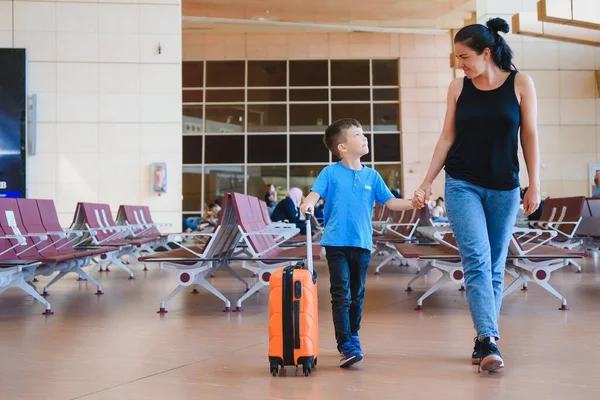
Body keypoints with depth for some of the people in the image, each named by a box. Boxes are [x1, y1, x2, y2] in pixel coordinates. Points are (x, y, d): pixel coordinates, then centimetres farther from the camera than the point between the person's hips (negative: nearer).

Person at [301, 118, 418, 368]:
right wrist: (309, 202, -35)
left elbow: (390, 202, 8)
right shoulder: (330, 173, -2)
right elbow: (315, 193, -13)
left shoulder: (372, 176, 8)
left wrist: (412, 204, -7)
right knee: (341, 295, -8)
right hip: (337, 242, -4)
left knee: (357, 295, 14)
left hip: (362, 244, 4)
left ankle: (353, 337, 29)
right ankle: (345, 345, -9)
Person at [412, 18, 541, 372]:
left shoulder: (520, 83, -1)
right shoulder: (458, 87, 3)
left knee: (494, 266, 5)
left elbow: (530, 137, 1)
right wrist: (427, 182, 5)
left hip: (504, 187, 0)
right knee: (476, 260, -13)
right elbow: (448, 137, 8)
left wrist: (535, 185, -3)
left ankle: (484, 340, 14)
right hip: (463, 184, 0)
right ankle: (489, 340, -18)